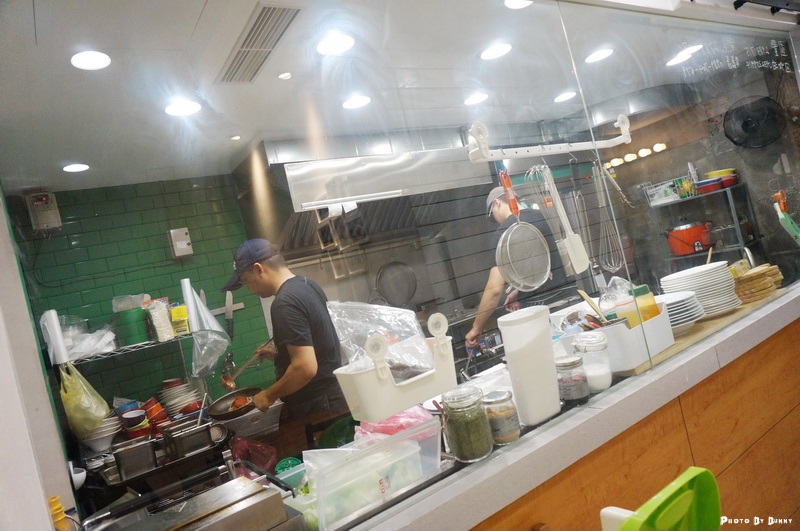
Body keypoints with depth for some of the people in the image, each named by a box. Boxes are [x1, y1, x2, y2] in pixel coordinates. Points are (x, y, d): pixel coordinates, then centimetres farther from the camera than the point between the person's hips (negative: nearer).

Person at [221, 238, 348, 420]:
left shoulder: (285, 303, -23)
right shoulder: (307, 285, 7)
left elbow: (306, 368, -28)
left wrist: (269, 395, -14)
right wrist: (279, 353, 13)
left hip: (318, 409, -9)